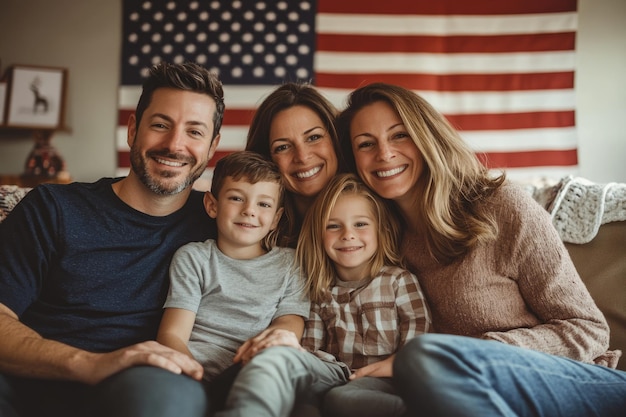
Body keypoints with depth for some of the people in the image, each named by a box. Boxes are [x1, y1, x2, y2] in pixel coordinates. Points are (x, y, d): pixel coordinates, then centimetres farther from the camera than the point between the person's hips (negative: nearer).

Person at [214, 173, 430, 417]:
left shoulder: (399, 280, 9)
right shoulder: (321, 292, 20)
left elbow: (419, 331, 2)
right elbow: (312, 346, 15)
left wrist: (396, 364, -15)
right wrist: (299, 350, -8)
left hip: (377, 381, -3)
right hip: (334, 374, 3)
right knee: (278, 357, -30)